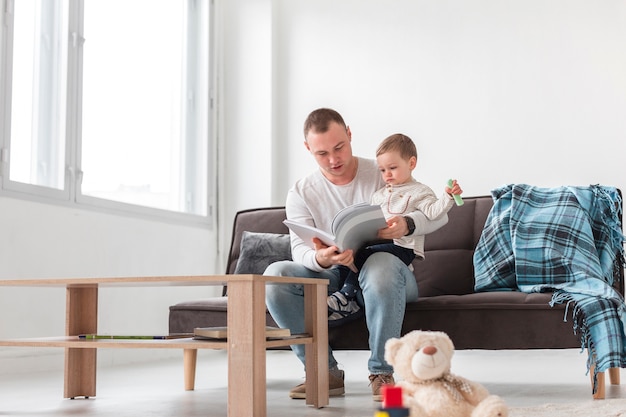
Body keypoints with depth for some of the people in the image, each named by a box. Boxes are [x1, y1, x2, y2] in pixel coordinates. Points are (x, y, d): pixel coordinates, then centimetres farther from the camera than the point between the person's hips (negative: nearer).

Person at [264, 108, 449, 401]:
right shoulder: (301, 193, 4)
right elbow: (299, 248, -9)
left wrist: (408, 224, -29)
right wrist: (320, 258, -35)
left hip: (385, 278, -2)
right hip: (333, 279, 3)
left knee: (381, 263, -39)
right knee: (275, 274, -24)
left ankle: (382, 372, -27)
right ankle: (326, 372, -20)